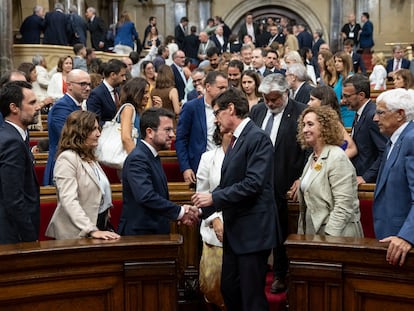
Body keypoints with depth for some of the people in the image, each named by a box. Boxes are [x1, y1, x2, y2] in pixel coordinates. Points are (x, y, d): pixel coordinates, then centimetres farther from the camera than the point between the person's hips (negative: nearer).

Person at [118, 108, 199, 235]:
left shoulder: (152, 157, 15)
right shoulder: (137, 158, -16)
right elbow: (146, 197, -28)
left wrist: (180, 212, 1)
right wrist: (180, 212, -22)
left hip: (155, 232, 9)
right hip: (140, 234, -9)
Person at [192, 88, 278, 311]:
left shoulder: (257, 138, -14)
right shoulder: (236, 140, 14)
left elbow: (252, 184, -23)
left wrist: (213, 198, -17)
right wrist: (202, 209, 8)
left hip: (253, 230, -9)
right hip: (234, 230, 9)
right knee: (229, 289, 16)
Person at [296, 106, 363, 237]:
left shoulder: (337, 158, -14)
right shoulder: (312, 158, 12)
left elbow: (343, 205, -21)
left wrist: (330, 237, -24)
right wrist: (302, 232, 14)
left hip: (337, 235, -8)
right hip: (313, 231, 8)